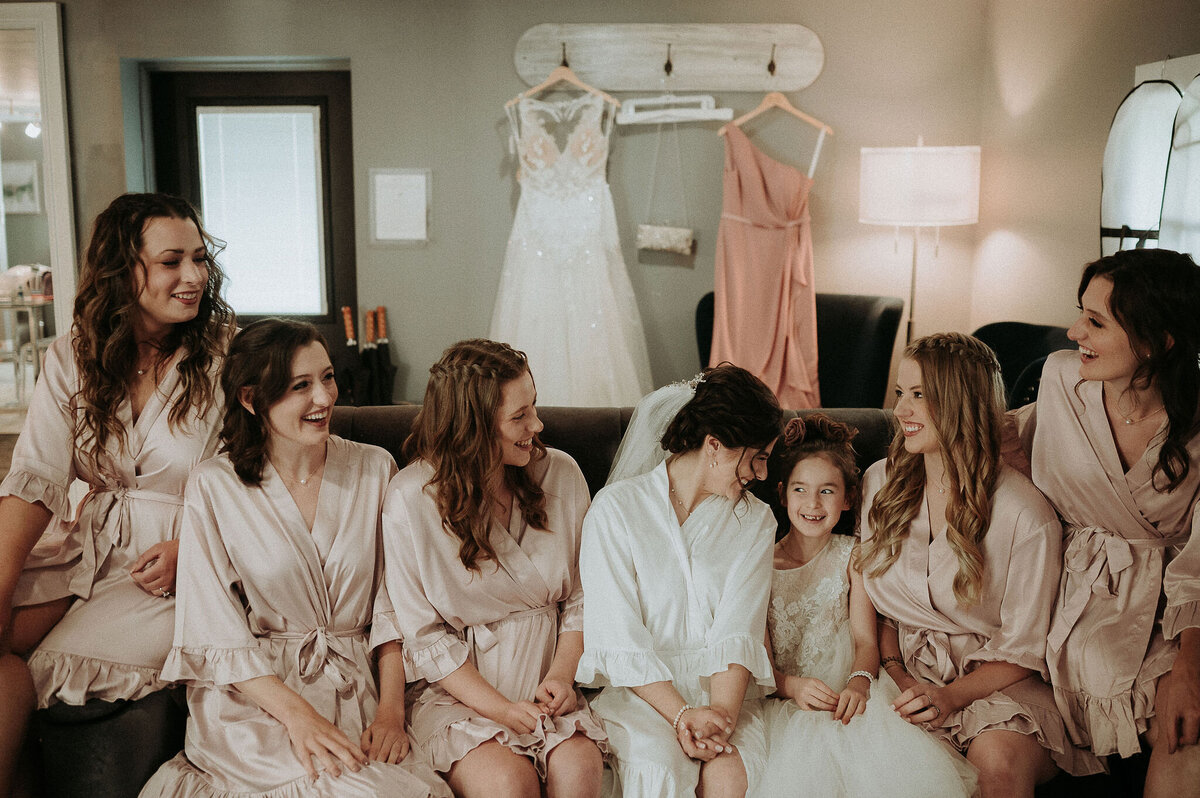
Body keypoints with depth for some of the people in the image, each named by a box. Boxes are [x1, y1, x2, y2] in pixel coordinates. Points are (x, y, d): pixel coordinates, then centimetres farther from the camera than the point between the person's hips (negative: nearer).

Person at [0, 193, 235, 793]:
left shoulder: (227, 355, -8)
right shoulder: (71, 359, 2)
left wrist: (188, 547, -20)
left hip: (184, 561, -3)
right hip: (89, 542, 4)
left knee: (56, 669, -18)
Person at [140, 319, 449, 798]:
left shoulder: (375, 469, 5)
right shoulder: (213, 487, -2)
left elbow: (393, 605, 4)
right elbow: (219, 634, -6)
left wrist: (391, 709, -11)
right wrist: (297, 714, -20)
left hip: (354, 692, 3)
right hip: (250, 698, -2)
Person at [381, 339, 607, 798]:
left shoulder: (561, 475, 1)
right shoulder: (410, 500, -11)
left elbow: (581, 597, 8)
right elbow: (425, 636, -8)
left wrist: (562, 674, -8)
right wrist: (501, 708, -15)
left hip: (546, 678, 3)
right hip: (454, 687, -2)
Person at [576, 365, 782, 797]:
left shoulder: (755, 520, 9)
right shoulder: (615, 508, -2)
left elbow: (739, 632, -4)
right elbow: (619, 637, -9)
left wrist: (721, 712, -21)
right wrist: (681, 713, -20)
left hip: (722, 686, 2)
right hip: (640, 692, -2)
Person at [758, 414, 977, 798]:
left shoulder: (851, 555, 10)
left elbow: (865, 638, 0)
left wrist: (859, 682, -23)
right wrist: (790, 685, -23)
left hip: (847, 691, 2)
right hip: (784, 697, -2)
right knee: (810, 757, -33)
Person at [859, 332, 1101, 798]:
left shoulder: (1026, 515, -12)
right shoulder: (880, 483, 4)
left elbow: (1024, 650, -6)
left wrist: (954, 694, -20)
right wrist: (894, 670, -4)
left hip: (996, 680, -2)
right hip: (907, 673, 3)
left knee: (1000, 759, -34)